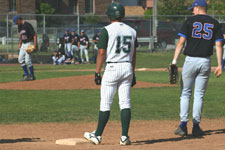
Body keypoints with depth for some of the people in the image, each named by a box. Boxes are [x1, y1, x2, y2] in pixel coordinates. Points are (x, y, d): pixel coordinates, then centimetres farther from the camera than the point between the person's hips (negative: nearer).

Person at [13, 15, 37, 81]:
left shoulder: (27, 25, -18)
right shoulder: (19, 26, 8)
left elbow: (34, 34, -18)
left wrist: (35, 44, -23)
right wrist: (20, 43, 17)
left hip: (29, 43, -9)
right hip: (23, 44, 9)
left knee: (27, 60, -11)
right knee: (20, 59, 5)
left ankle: (32, 76, 1)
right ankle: (26, 75, 12)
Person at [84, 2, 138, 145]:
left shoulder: (107, 30, -8)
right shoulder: (131, 31, 8)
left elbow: (102, 53, -10)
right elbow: (133, 54, 12)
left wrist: (97, 72, -4)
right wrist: (133, 73, 19)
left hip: (112, 68, -5)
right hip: (127, 68, 5)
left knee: (105, 104, 1)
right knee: (125, 103, 5)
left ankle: (98, 135, 7)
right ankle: (125, 137, 1)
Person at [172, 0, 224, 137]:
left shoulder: (190, 21, -2)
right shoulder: (215, 23, 6)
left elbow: (181, 42, -7)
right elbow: (219, 45, 0)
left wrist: (174, 61, -6)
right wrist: (220, 65, 1)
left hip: (191, 60, -2)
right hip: (206, 62, 2)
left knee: (185, 93, 7)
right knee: (199, 95, 9)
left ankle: (183, 125, 0)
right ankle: (196, 126, 6)